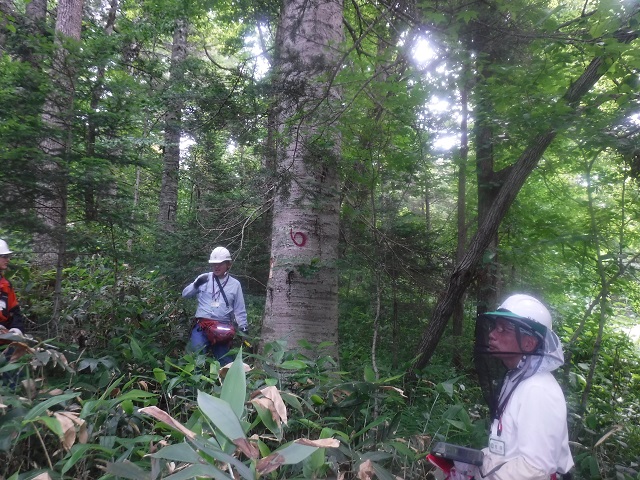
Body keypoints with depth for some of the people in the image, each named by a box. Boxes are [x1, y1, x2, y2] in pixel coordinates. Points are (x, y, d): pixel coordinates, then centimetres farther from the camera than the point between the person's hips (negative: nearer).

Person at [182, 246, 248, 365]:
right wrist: (196, 284, -11)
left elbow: (240, 310, 9)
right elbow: (185, 294, 7)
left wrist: (244, 328, 0)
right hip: (202, 324, 0)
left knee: (224, 361, 5)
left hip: (223, 327, 1)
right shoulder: (204, 278, 6)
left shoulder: (235, 284, 5)